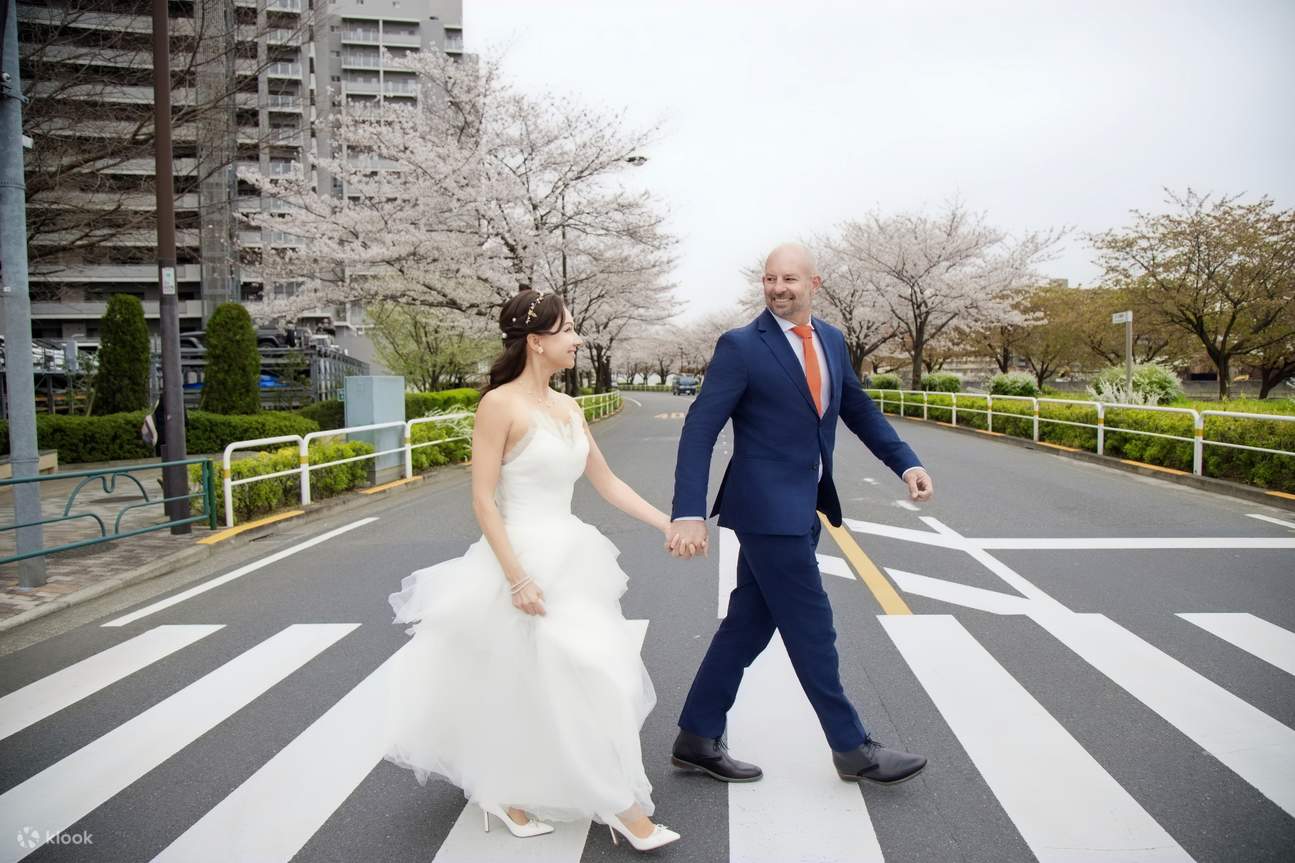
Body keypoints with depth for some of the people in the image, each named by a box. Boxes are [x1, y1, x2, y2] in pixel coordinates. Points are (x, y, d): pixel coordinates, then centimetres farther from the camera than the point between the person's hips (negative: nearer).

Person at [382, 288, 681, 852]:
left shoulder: (568, 408, 8)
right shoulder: (500, 404, -14)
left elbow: (607, 483, 13)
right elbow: (482, 499, -16)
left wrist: (670, 525, 9)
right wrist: (517, 578, -20)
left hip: (569, 558, 8)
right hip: (523, 559, -8)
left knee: (554, 683, 16)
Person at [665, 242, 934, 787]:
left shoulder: (831, 340, 10)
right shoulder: (741, 346, -11)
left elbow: (859, 410, 18)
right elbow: (699, 431, -15)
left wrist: (906, 463, 5)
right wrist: (688, 514, -23)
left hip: (803, 507, 7)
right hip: (767, 507, -7)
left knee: (748, 625, 13)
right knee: (811, 629, 3)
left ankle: (697, 740, 27)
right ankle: (852, 750, 22)